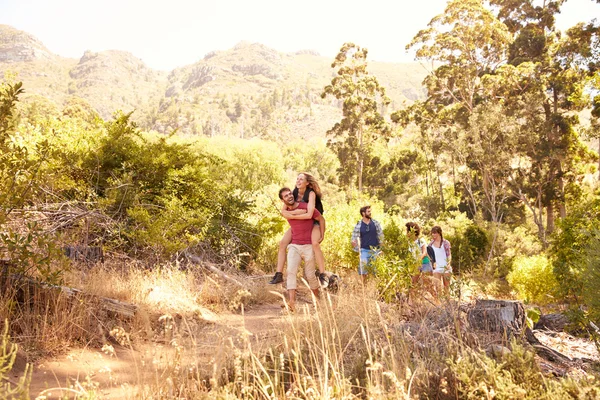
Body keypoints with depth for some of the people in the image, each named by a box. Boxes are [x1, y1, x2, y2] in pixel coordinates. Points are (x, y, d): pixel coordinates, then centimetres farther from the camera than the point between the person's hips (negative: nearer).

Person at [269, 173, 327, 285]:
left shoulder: (311, 194, -21)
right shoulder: (293, 193, -7)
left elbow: (309, 214, -33)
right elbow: (283, 211, -14)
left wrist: (291, 216, -26)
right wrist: (295, 212, -32)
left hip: (312, 223, -5)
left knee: (315, 243, -33)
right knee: (282, 243, -12)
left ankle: (322, 275, -26)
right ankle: (279, 275, -7)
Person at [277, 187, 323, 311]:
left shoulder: (306, 207, -10)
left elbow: (321, 219, 0)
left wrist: (321, 236, -1)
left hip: (308, 246, -3)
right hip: (294, 246, 3)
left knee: (310, 275, 5)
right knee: (291, 270, -19)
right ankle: (292, 302, -29)